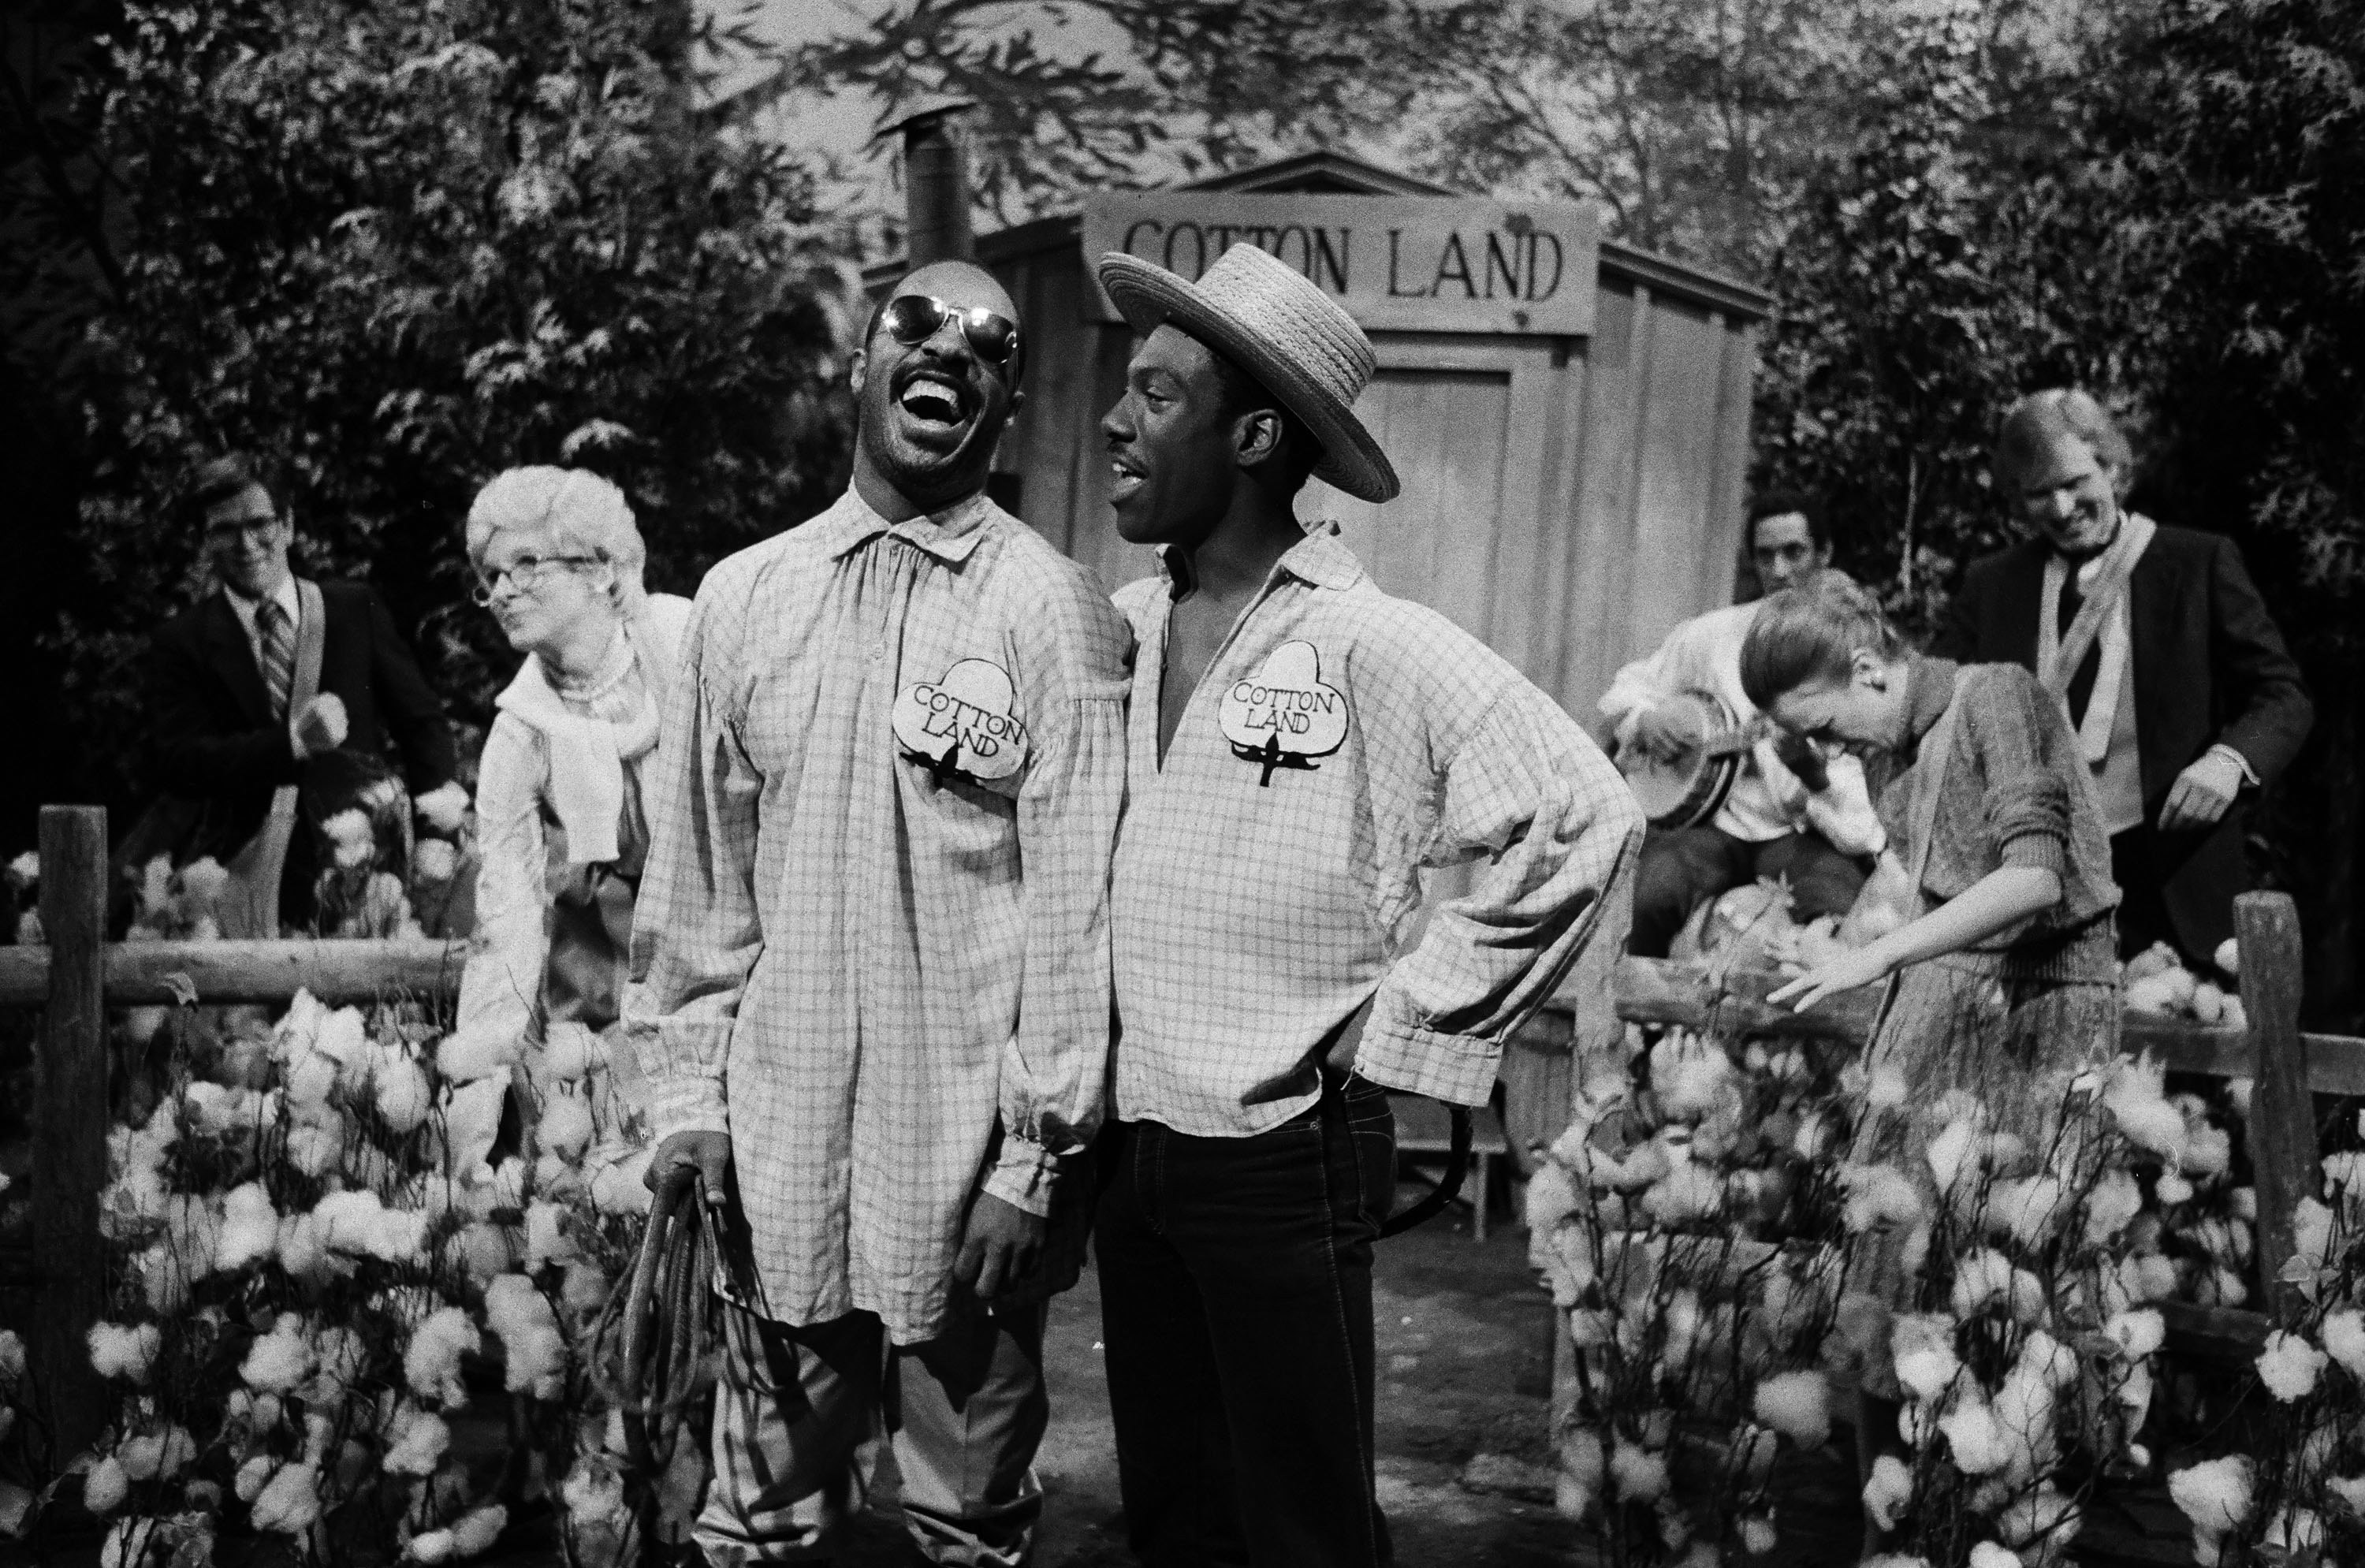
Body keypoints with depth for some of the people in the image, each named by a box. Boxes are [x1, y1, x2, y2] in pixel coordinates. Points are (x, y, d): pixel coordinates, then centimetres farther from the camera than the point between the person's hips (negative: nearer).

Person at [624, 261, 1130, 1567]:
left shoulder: (1049, 609, -6)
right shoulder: (744, 598, 5)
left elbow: (1072, 906, -8)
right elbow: (696, 868, 10)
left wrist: (1034, 1162, -10)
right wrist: (687, 1093, 4)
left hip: (972, 1157, -3)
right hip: (781, 1150, 3)